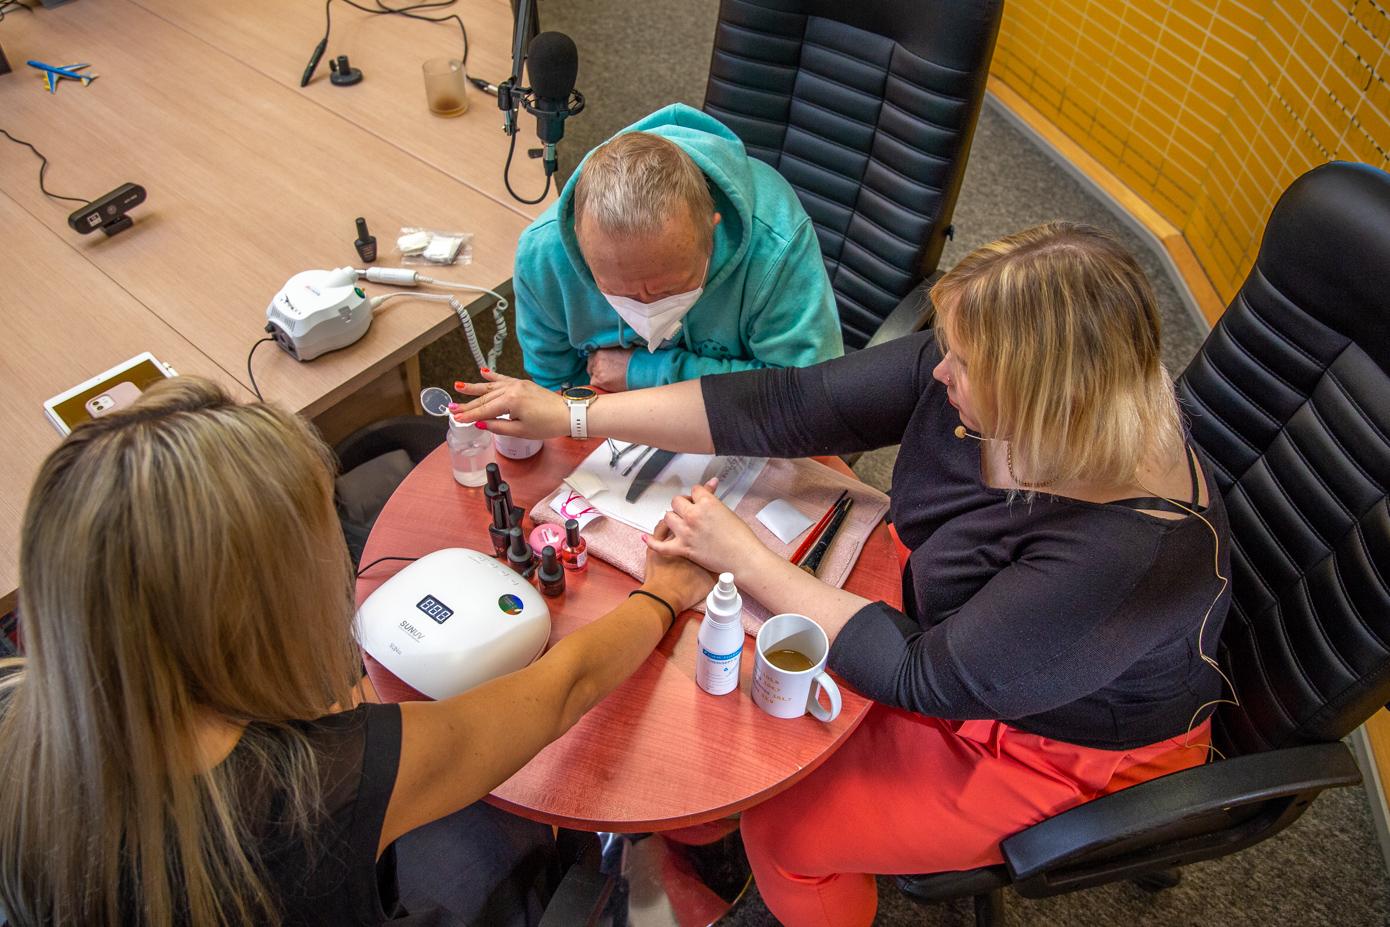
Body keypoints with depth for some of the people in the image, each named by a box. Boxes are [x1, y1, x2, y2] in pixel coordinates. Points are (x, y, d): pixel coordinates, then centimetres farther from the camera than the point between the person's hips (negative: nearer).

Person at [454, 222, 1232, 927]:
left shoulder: (1126, 548, -38)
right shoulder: (969, 381, -20)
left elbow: (927, 678, -29)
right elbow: (785, 407, -18)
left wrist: (744, 557, -26)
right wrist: (573, 415, -17)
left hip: (1072, 746, -5)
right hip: (952, 634, 6)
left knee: (786, 827, -5)